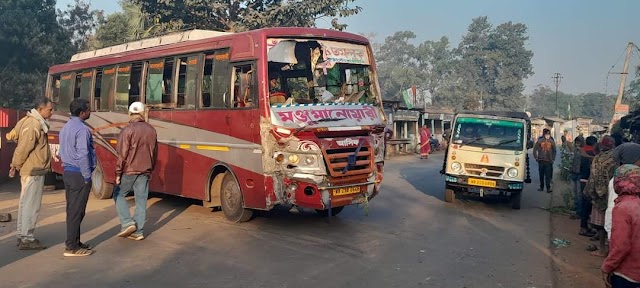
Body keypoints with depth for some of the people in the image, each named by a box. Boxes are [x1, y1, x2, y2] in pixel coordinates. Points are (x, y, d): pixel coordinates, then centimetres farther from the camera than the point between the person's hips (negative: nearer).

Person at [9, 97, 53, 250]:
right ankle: (27, 239, 1)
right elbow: (23, 148, -21)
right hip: (34, 171, -10)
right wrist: (17, 165, -5)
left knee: (26, 203, 16)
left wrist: (15, 163, 14)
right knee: (31, 205, -5)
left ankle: (22, 236, 25)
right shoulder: (33, 125, -20)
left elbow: (13, 135, 17)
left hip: (32, 170, 10)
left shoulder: (31, 121, 11)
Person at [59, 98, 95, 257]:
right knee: (77, 211, -3)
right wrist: (87, 177, -16)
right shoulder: (82, 129, -17)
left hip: (68, 171, 10)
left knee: (72, 209, 14)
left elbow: (63, 151, 17)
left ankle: (74, 242, 23)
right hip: (79, 174, -9)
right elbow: (83, 155, -21)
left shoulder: (65, 127, 13)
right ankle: (72, 247, 3)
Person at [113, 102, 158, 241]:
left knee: (118, 195, 14)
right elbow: (154, 152, 13)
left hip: (129, 171, -4)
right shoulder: (151, 130, 6)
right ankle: (138, 231, 10)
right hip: (145, 172, 4)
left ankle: (127, 223, 3)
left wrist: (118, 173, -7)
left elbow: (122, 154, -13)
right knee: (141, 200, 7)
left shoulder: (128, 130, -11)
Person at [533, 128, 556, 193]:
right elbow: (535, 149, 3)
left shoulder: (551, 142, 3)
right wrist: (536, 157, 0)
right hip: (541, 161, 0)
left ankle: (548, 188, -2)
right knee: (541, 175, 9)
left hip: (549, 161, 0)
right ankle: (541, 187, 19)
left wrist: (553, 159, 8)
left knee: (548, 175, -3)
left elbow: (554, 151, 12)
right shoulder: (540, 141, -1)